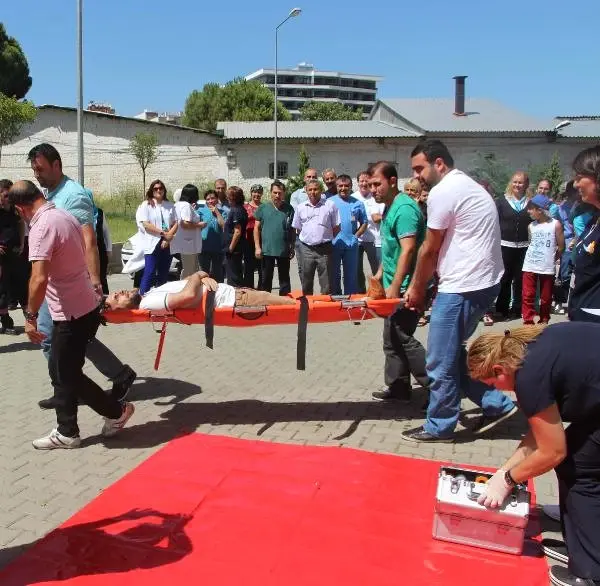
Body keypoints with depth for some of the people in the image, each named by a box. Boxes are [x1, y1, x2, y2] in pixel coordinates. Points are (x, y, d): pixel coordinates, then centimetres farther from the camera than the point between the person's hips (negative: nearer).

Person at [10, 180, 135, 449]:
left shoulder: (41, 226, -21)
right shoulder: (65, 216, 7)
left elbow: (39, 278, -29)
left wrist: (30, 316, -19)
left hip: (72, 313, -9)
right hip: (84, 306, 9)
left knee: (66, 374, 5)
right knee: (61, 371, 16)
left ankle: (117, 411, 16)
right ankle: (67, 432, 24)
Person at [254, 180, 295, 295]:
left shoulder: (289, 209, 3)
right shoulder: (263, 208, 3)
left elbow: (293, 230, 7)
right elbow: (257, 228, 4)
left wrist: (292, 248, 4)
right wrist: (257, 247, -4)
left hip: (284, 251, 0)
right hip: (266, 250, 0)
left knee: (284, 280, 8)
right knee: (266, 279, 10)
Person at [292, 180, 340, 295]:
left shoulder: (329, 205, 1)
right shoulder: (300, 207, 8)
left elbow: (336, 227, 5)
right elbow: (297, 228, 15)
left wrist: (326, 238, 4)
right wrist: (307, 238, 8)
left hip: (324, 248, -2)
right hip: (306, 249, 2)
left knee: (326, 285, 1)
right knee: (306, 284, 11)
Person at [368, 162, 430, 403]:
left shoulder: (404, 208, -17)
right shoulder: (389, 207, 14)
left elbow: (408, 249, -24)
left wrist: (395, 286, -24)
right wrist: (381, 273, 20)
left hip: (404, 287, -10)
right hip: (394, 285, 10)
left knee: (401, 338, -6)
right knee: (392, 338, 13)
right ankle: (397, 387, 22)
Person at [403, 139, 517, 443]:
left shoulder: (442, 191, -13)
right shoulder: (467, 186, 18)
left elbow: (430, 249, -8)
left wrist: (416, 289, 5)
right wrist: (422, 287, 17)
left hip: (462, 287, -10)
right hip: (483, 281, 10)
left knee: (440, 361, 2)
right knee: (452, 353, 19)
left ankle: (439, 427, 15)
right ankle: (496, 404, 24)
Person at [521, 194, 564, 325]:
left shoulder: (555, 224, -5)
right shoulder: (531, 226, 6)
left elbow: (561, 247, 2)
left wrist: (551, 259, 10)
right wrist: (534, 256, 9)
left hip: (547, 268, -3)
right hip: (529, 267, 3)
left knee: (546, 298, 8)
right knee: (528, 297, -1)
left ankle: (544, 322, 21)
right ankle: (528, 323, 5)